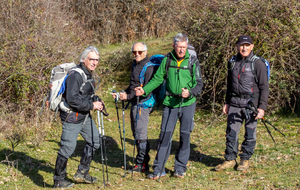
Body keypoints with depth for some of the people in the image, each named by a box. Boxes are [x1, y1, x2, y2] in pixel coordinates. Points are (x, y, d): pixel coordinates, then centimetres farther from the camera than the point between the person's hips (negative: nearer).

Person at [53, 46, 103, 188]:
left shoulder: (89, 75, 10)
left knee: (94, 141, 15)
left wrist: (96, 102, 5)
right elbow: (72, 100, -27)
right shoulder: (75, 75, -21)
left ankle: (82, 173, 27)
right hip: (72, 117, -10)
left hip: (85, 116, 10)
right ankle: (58, 181, 9)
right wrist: (91, 105, -21)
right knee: (68, 148, -5)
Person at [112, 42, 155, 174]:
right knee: (136, 133, 12)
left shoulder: (148, 67, -13)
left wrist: (128, 96, -22)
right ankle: (143, 162, 19)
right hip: (135, 103, 10)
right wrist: (122, 94, 13)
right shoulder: (136, 65, 17)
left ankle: (142, 164, -1)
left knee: (140, 134, -8)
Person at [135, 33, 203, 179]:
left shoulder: (193, 61, -2)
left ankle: (180, 168, 18)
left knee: (185, 135, 5)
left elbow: (199, 83, 1)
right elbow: (158, 79, 9)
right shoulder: (167, 60, 2)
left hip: (188, 103, 0)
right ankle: (158, 169, 3)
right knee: (165, 134, -3)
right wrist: (145, 90, -4)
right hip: (170, 103, 1)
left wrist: (190, 93, -17)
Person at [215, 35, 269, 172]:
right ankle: (230, 159, 13)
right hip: (235, 103, 4)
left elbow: (264, 87, -5)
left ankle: (245, 160, 16)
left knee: (250, 134, 3)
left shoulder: (258, 64, -5)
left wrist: (262, 107, -12)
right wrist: (227, 102, 18)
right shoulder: (232, 63, 10)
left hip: (251, 104, -4)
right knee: (231, 132, 3)